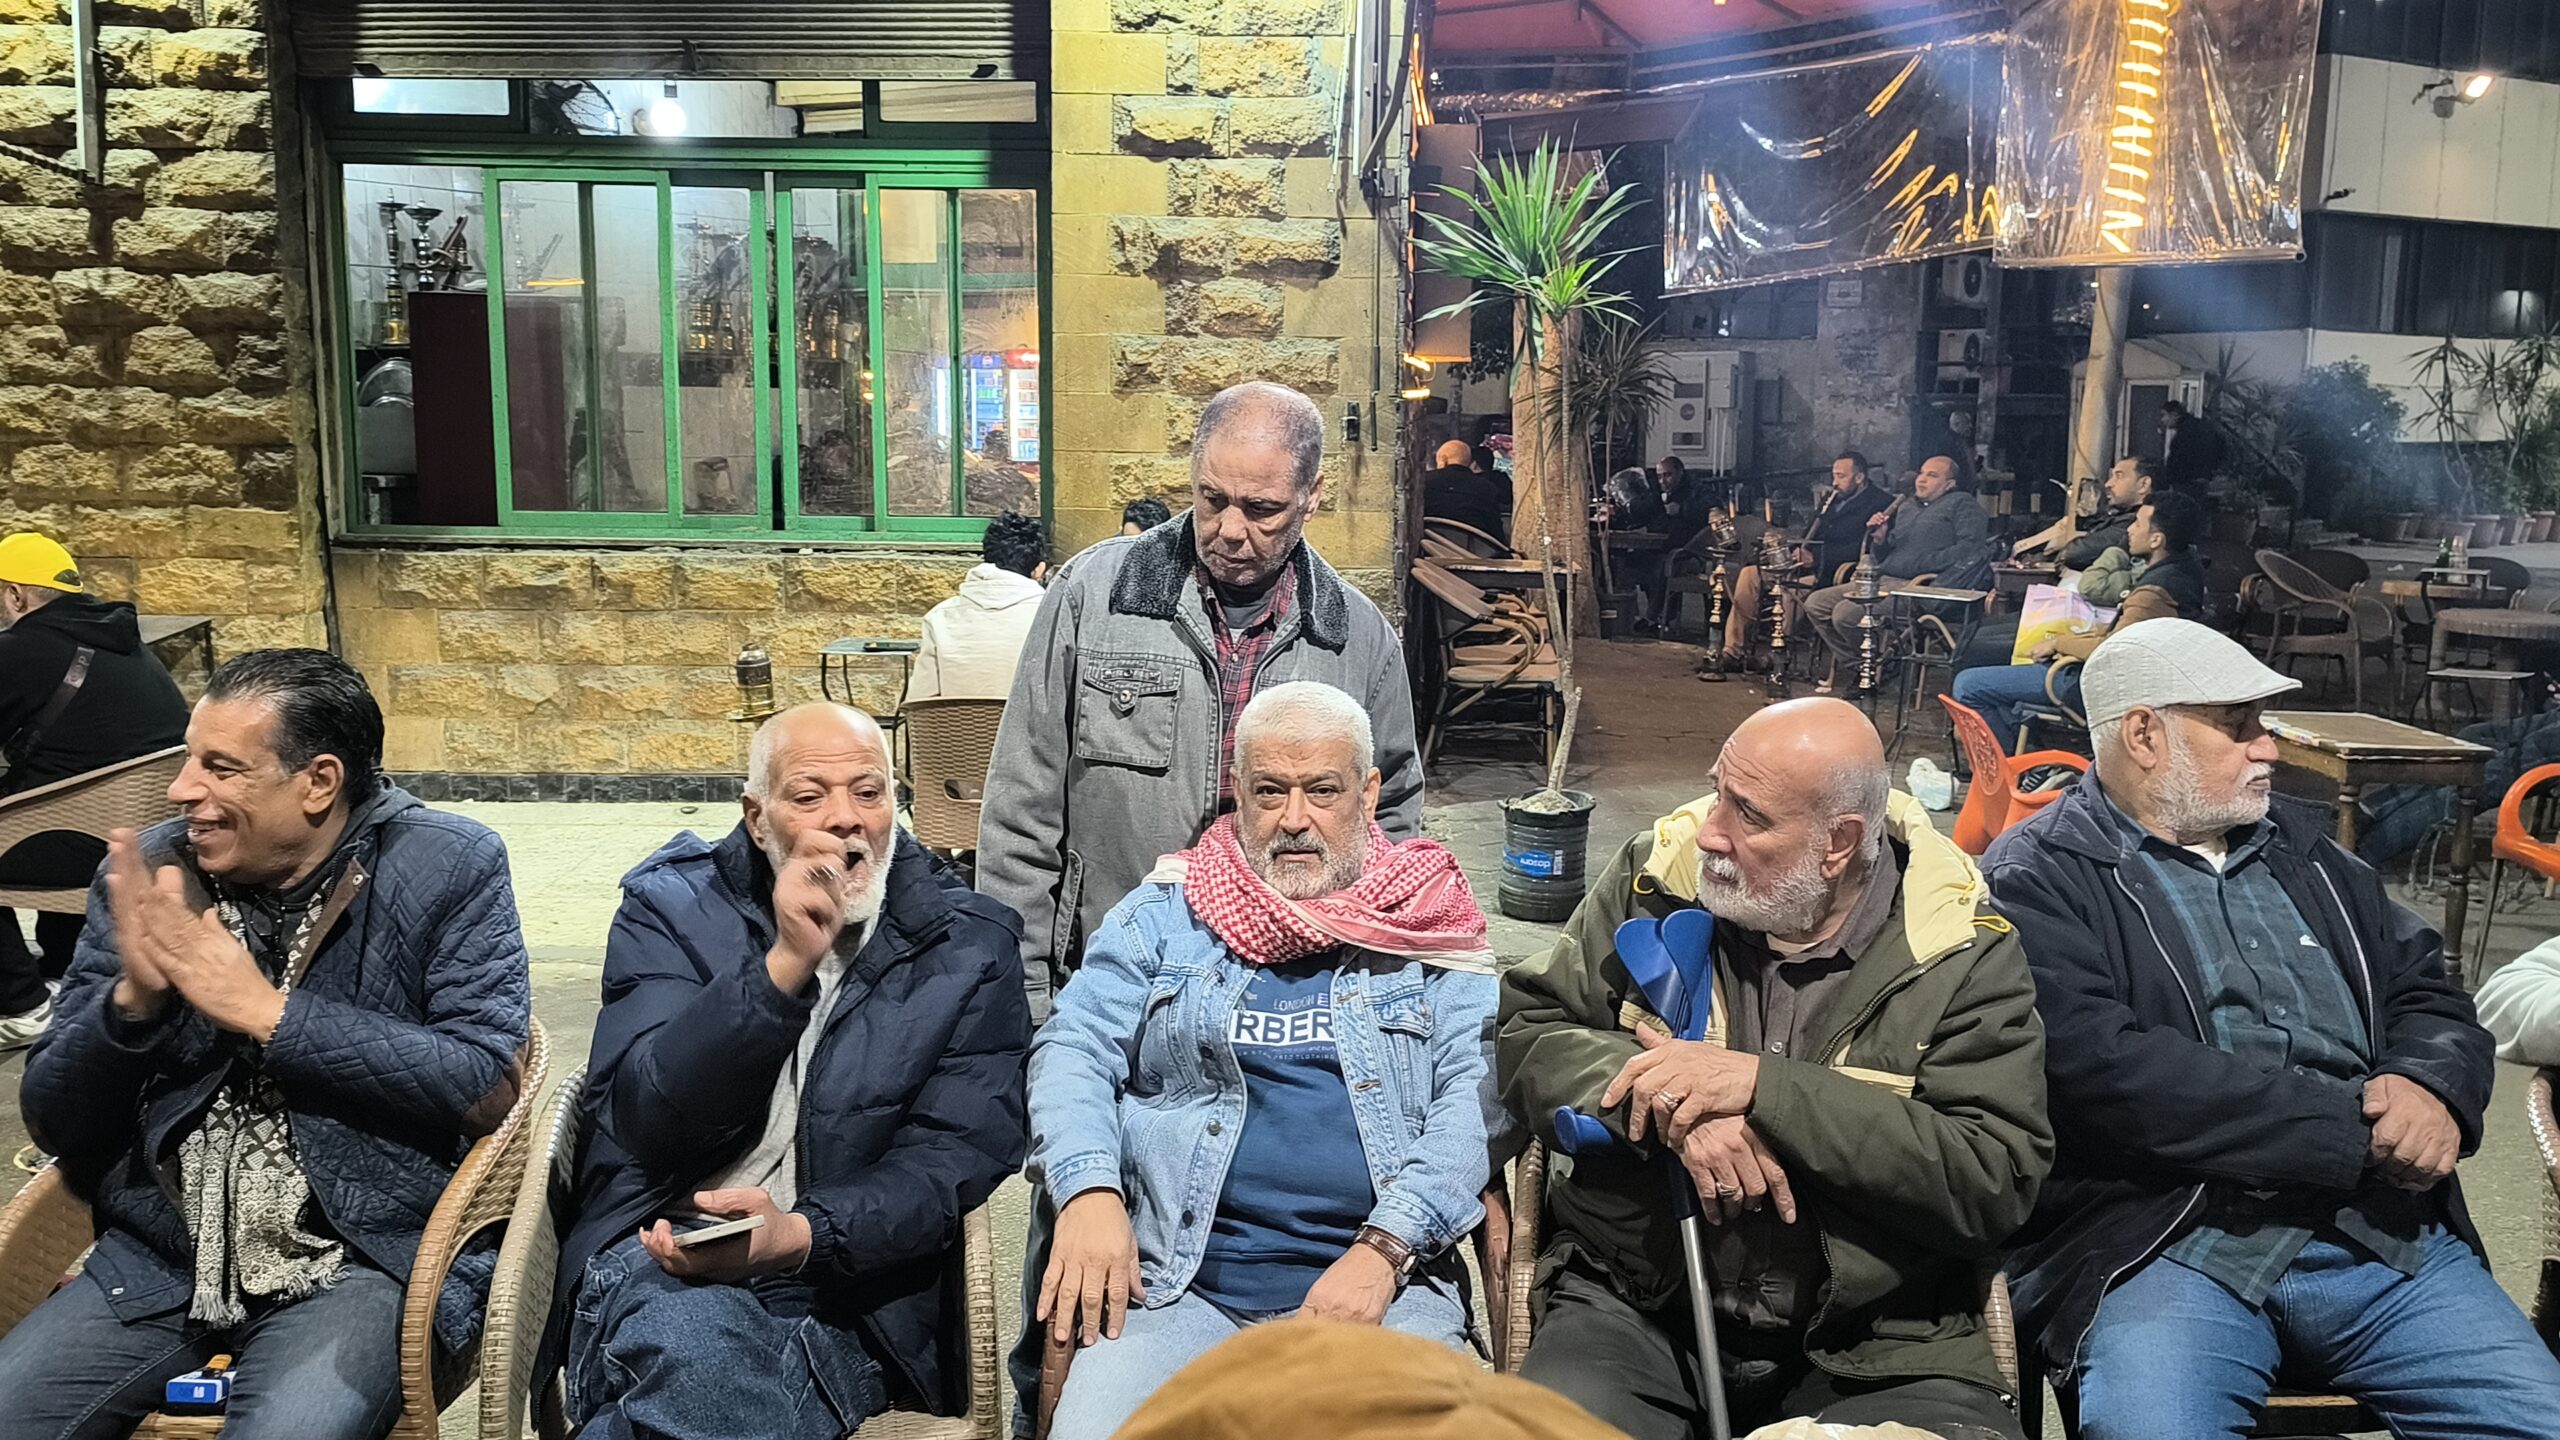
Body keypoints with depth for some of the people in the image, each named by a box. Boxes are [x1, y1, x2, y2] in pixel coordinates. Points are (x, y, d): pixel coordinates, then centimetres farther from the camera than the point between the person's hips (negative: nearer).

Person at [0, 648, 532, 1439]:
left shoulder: (448, 868, -6)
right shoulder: (147, 873, 5)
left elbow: (489, 1084, -15)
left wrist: (264, 1009, -16)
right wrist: (132, 996, -14)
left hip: (364, 1255, -4)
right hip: (160, 1256, 5)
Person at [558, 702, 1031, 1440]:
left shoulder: (969, 941, 6)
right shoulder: (672, 907, 6)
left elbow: (959, 1153, -3)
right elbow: (647, 1121, -7)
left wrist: (801, 1235, -20)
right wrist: (784, 965, -19)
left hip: (852, 1278, 0)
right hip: (661, 1251, 0)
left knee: (705, 1380, -34)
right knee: (700, 1351, -36)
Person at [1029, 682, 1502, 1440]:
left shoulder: (1428, 926, 7)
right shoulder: (1162, 914, 11)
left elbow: (1478, 1094, -2)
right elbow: (1072, 1049, 5)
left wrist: (1383, 1249, -14)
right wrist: (1089, 1191, -13)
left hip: (1383, 1286, 0)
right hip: (1179, 1284, 1)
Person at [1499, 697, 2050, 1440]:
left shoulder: (1965, 953, -6)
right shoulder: (1657, 877, 0)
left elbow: (1995, 1182, -14)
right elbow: (1527, 1031, 0)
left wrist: (1763, 1087, -21)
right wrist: (1671, 1102, -19)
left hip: (1875, 1350, 0)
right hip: (1638, 1312, 0)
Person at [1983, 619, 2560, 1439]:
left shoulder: (2302, 852, 21)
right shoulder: (2039, 882, -2)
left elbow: (2428, 994, 19)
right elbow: (2098, 1068, -16)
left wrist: (2432, 1088, -6)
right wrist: (2355, 1130, -13)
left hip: (2386, 1234, 7)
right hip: (2169, 1249, -6)